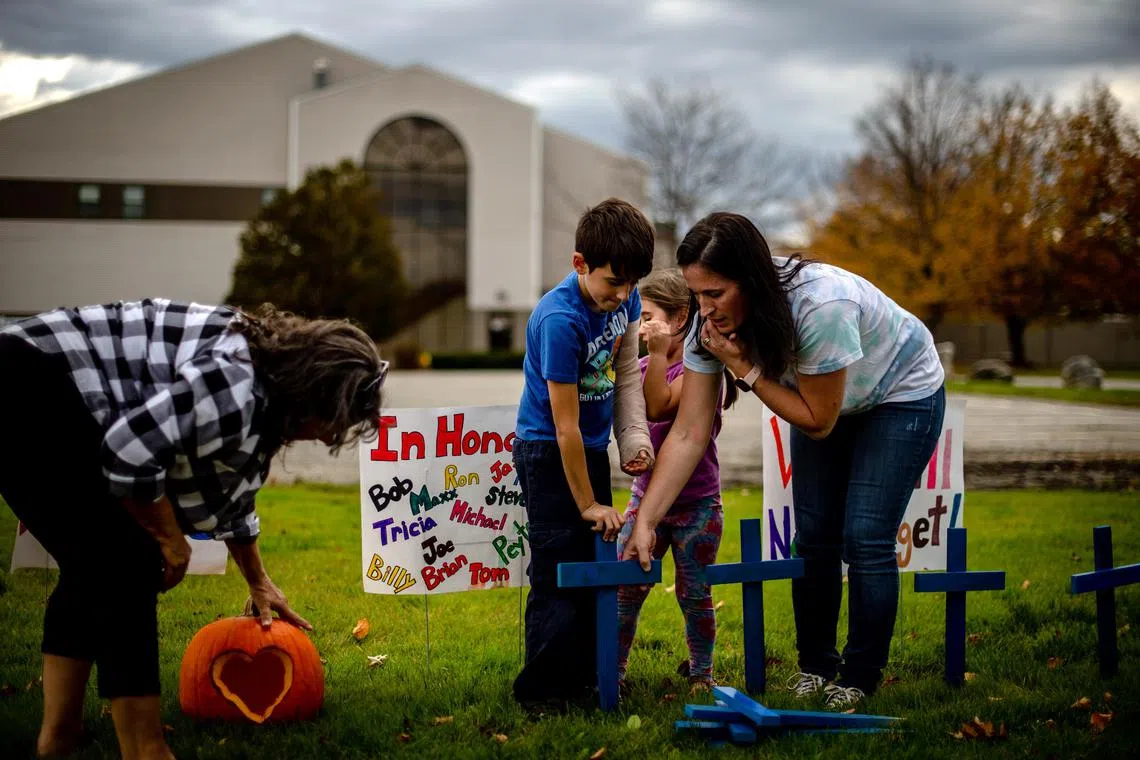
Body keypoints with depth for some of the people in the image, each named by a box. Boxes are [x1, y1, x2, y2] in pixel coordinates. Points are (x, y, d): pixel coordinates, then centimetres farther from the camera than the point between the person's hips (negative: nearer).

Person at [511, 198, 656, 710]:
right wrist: (588, 504, -19)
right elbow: (565, 425, -25)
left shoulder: (625, 298, -6)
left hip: (592, 448, 8)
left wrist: (634, 436, -7)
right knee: (558, 572, -8)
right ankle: (543, 691, -1)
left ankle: (583, 676, 22)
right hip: (547, 452, -8)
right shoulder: (561, 320, -28)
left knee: (593, 566, 12)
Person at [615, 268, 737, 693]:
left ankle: (700, 670, 23)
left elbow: (658, 406, -26)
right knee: (624, 589, -1)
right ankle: (612, 669, 8)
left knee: (693, 594, 5)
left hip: (696, 504, -5)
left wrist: (659, 353, -28)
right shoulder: (643, 367, 8)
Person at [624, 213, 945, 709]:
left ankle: (861, 678, 2)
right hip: (824, 400, 5)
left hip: (902, 395, -5)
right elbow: (688, 436, -20)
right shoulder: (712, 325, -23)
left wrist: (745, 368, -33)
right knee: (813, 536, 0)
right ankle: (815, 666, 17)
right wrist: (644, 523, -25)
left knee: (865, 538, -12)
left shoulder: (821, 306, -41)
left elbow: (818, 422, -28)